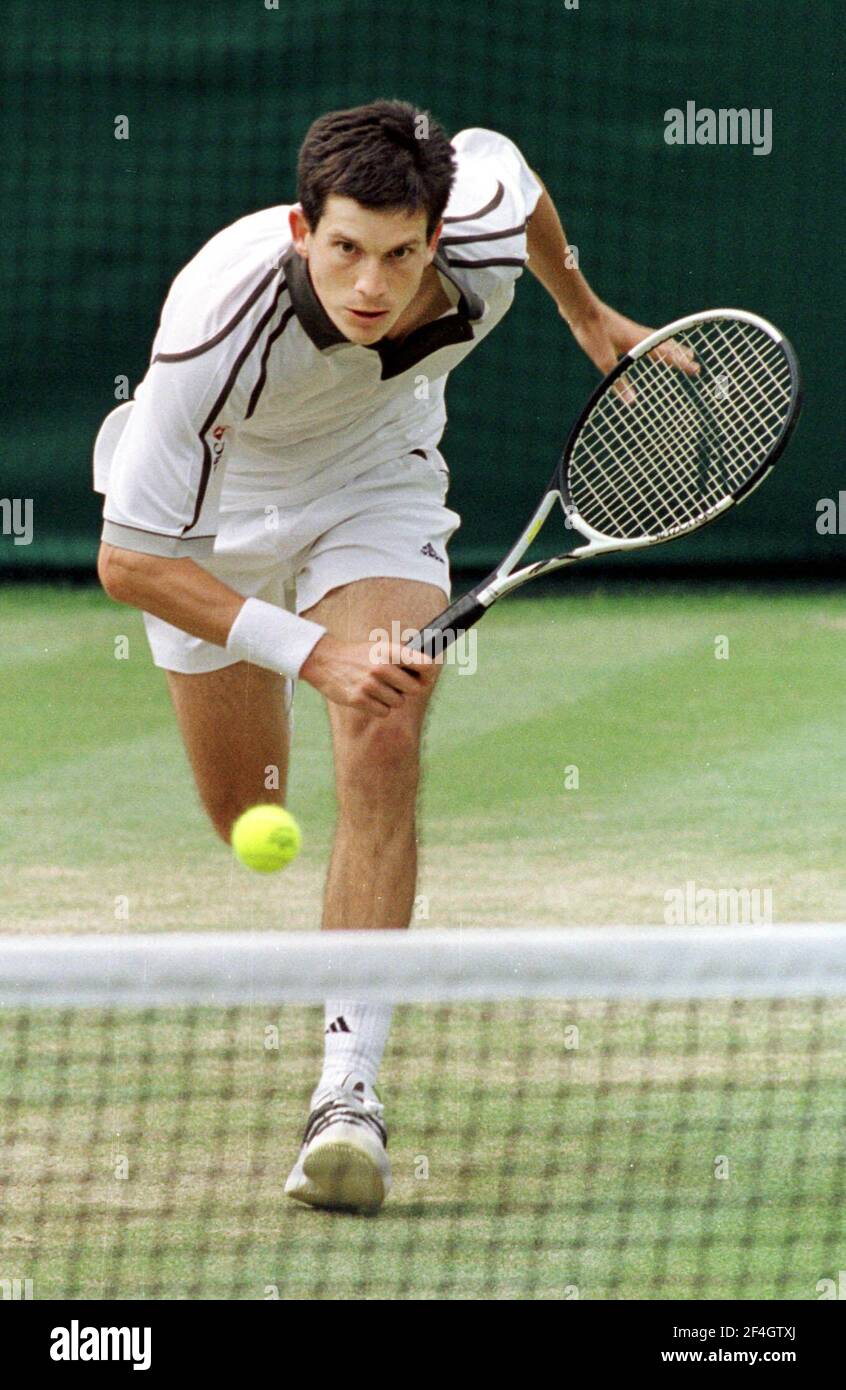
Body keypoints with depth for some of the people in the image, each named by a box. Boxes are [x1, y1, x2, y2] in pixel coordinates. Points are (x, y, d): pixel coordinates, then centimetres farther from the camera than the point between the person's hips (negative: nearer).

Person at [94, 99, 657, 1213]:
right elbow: (129, 560, -35)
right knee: (247, 819, 8)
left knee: (383, 751, -23)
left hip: (377, 480, 1)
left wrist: (585, 311, 13)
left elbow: (500, 156, -3)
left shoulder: (488, 234, -31)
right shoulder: (217, 329, -41)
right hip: (214, 510, -1)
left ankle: (349, 1091, -27)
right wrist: (314, 652, -43)